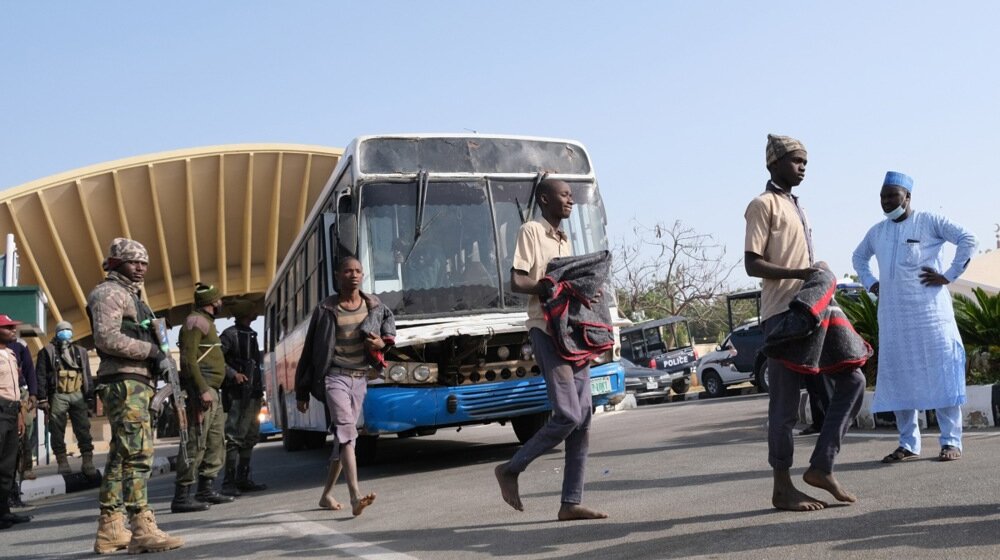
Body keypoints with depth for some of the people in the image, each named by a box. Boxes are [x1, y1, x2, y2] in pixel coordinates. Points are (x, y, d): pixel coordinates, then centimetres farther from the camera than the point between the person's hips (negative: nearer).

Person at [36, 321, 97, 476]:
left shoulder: (80, 352, 16)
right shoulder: (47, 351, 5)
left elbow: (87, 376, 16)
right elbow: (41, 376, 0)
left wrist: (90, 397, 9)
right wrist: (42, 399, -8)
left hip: (78, 395, 2)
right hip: (58, 396, -2)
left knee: (83, 429, -2)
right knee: (57, 430, 0)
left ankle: (88, 461, -1)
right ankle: (62, 462, 5)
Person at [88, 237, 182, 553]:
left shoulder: (133, 296, 25)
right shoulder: (109, 293, -5)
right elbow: (106, 338, -19)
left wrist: (157, 359, 9)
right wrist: (151, 349, -15)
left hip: (137, 383, 10)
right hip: (123, 383, -10)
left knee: (121, 456, 10)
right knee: (138, 453, -15)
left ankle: (110, 530, 15)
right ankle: (142, 530, -17)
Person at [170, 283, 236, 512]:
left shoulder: (206, 322, 22)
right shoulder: (195, 322, -9)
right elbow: (189, 359, -19)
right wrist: (202, 390, -24)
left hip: (212, 392, 11)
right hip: (202, 390, -11)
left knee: (216, 441, 13)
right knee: (196, 442, -12)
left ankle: (207, 489, 19)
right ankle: (181, 497, -11)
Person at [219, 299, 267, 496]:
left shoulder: (251, 335, 19)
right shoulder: (230, 334, -6)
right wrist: (233, 374, -23)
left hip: (253, 392, 9)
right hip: (238, 393, -9)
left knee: (250, 436, 12)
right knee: (236, 437, -11)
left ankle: (243, 479, 20)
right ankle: (229, 482, -9)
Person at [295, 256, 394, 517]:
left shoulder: (374, 305, 8)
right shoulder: (326, 309, -2)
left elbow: (389, 319, 31)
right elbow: (309, 351, 3)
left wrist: (384, 341, 6)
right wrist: (302, 392, 4)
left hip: (360, 379, 5)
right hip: (334, 377, -5)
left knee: (343, 436, 11)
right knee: (346, 429, -22)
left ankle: (326, 495, 25)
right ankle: (356, 497, -32)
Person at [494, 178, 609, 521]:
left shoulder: (564, 240, 21)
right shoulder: (531, 231, -4)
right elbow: (517, 282, -13)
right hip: (547, 331, -8)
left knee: (583, 418, 3)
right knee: (567, 416, -14)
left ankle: (571, 503, 6)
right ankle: (510, 470, 5)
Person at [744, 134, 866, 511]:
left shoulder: (796, 207, 22)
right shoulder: (764, 204, -5)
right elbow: (752, 264, -14)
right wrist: (797, 273, -25)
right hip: (782, 315, -9)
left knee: (852, 380, 5)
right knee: (785, 404, -4)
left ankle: (821, 467, 8)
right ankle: (783, 487, 5)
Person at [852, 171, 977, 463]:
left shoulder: (929, 221, -1)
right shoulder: (876, 232, 14)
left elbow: (968, 239, -7)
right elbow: (859, 257, 31)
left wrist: (949, 276, -10)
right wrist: (870, 283, 16)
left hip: (929, 311, -5)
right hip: (892, 316, 5)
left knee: (940, 374, -4)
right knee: (899, 378, 5)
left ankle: (951, 441, 3)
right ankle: (908, 443, 12)